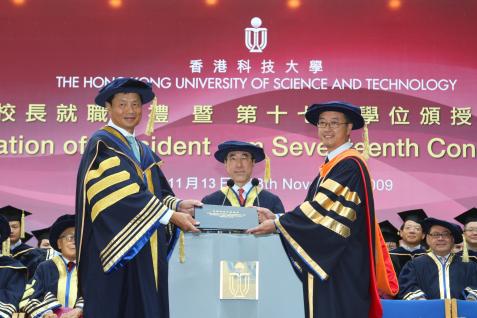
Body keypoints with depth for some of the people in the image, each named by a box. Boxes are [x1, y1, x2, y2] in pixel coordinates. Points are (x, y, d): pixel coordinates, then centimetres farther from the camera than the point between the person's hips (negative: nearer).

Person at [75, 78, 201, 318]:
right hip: (117, 250, -7)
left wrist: (177, 205, -6)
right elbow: (122, 195, -18)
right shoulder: (101, 144, -7)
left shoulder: (143, 151, 18)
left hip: (145, 252, 7)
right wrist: (170, 215, -19)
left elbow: (155, 192, 15)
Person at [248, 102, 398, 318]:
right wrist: (278, 218, 6)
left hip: (342, 264, -9)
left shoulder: (350, 165, -13)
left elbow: (322, 207, -18)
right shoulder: (332, 165, 16)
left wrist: (277, 224, -13)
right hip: (325, 263, 9)